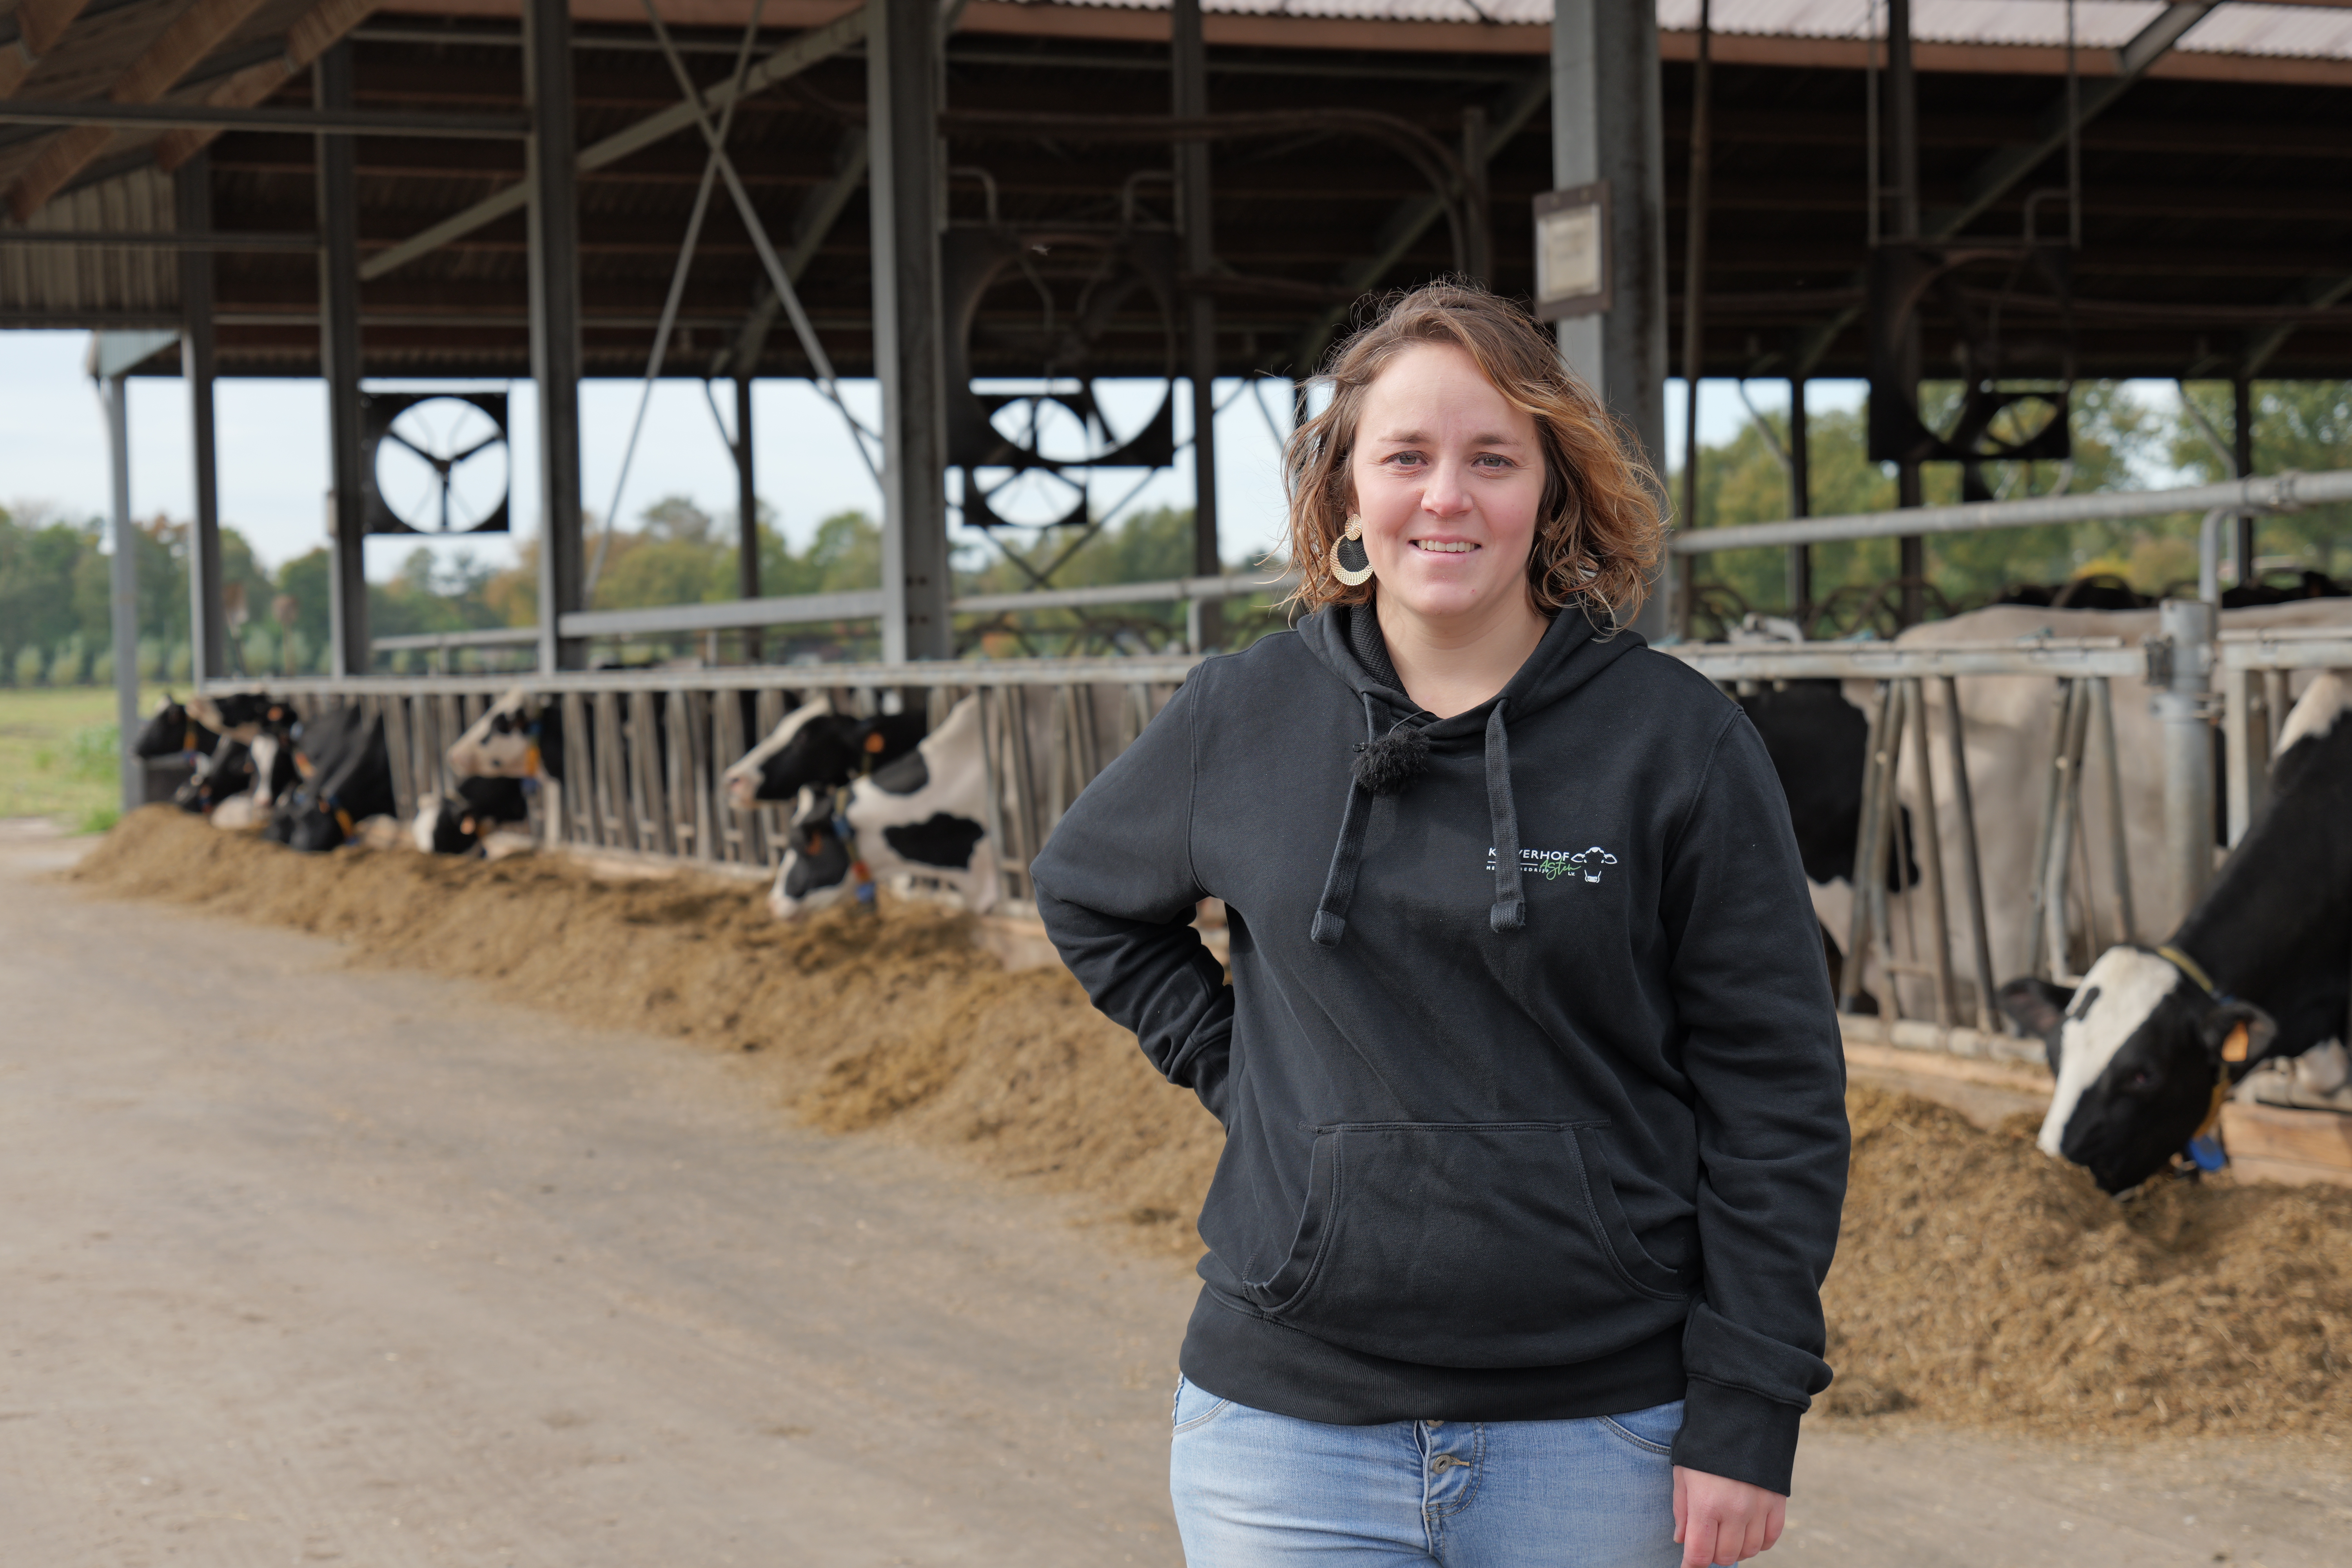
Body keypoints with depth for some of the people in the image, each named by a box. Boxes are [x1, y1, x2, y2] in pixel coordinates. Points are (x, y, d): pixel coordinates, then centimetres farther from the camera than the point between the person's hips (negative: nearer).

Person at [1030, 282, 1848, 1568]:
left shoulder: (1674, 739, -4)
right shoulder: (1242, 719, 3)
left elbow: (1778, 1089, -3)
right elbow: (1086, 895, 22)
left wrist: (1748, 1415, -7)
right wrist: (1229, 1068, 7)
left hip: (1596, 1437, -1)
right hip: (1289, 1424, 2)